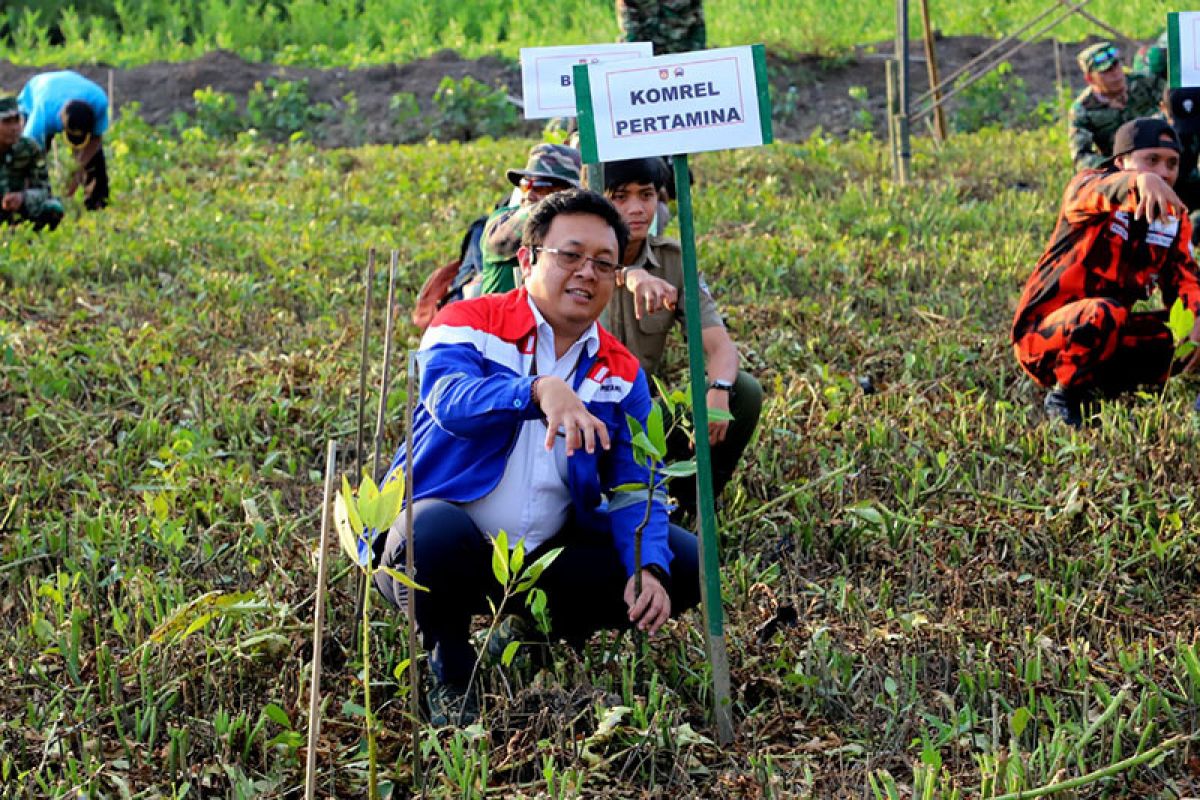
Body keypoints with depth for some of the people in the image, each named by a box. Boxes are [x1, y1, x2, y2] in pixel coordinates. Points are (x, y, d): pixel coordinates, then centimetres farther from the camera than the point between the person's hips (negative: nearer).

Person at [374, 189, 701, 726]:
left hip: (551, 557, 5)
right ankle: (449, 667, -6)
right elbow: (449, 399, -30)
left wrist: (649, 569, -19)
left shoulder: (621, 374, 6)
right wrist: (539, 390, -49)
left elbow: (635, 489, 1)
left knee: (686, 563, -9)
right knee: (433, 530, -39)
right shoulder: (469, 324, -7)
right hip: (456, 552, -4)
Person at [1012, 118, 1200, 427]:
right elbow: (1094, 189, -38)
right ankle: (1062, 395, -11)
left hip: (1103, 332, 7)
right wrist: (1140, 180, -62)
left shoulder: (1174, 219, 6)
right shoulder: (1086, 188, -12)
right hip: (1041, 335, -7)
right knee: (1104, 314, -35)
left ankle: (1096, 385, 10)